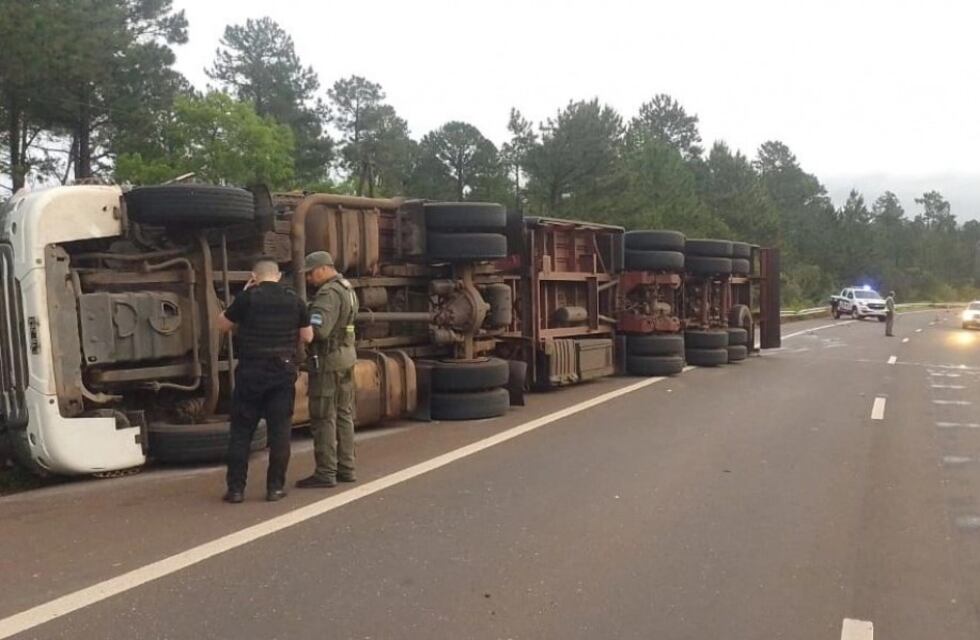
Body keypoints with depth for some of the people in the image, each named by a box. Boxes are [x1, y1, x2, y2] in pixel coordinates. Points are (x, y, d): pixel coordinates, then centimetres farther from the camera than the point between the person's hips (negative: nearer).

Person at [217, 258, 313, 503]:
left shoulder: (247, 298, -6)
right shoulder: (294, 300, 2)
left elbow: (222, 325, 6)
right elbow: (307, 336, 7)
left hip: (251, 372, -1)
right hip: (283, 372, 2)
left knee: (241, 431, 7)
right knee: (280, 431, 6)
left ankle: (236, 488, 8)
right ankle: (275, 487, 7)